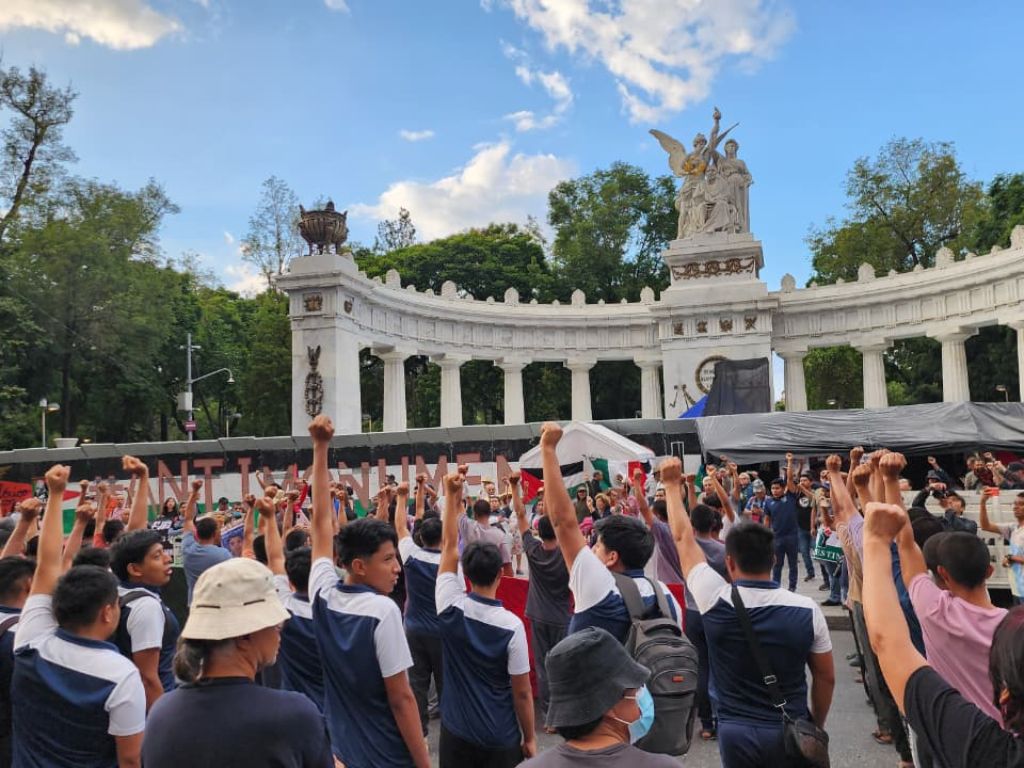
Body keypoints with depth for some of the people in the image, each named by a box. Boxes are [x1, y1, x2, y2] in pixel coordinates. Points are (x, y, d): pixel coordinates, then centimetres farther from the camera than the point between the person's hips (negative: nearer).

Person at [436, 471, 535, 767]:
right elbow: (522, 691, -13)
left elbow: (449, 546, -6)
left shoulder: (450, 608, -13)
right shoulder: (512, 626, -19)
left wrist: (451, 496, -7)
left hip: (455, 733, 3)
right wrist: (530, 738, 0)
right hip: (501, 739, -3)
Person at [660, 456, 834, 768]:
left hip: (736, 733, 0)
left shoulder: (715, 602, -15)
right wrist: (817, 724, 16)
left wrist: (672, 485, 8)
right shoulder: (807, 610, -13)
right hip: (793, 732, 0)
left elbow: (683, 538, -3)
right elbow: (825, 677, -1)